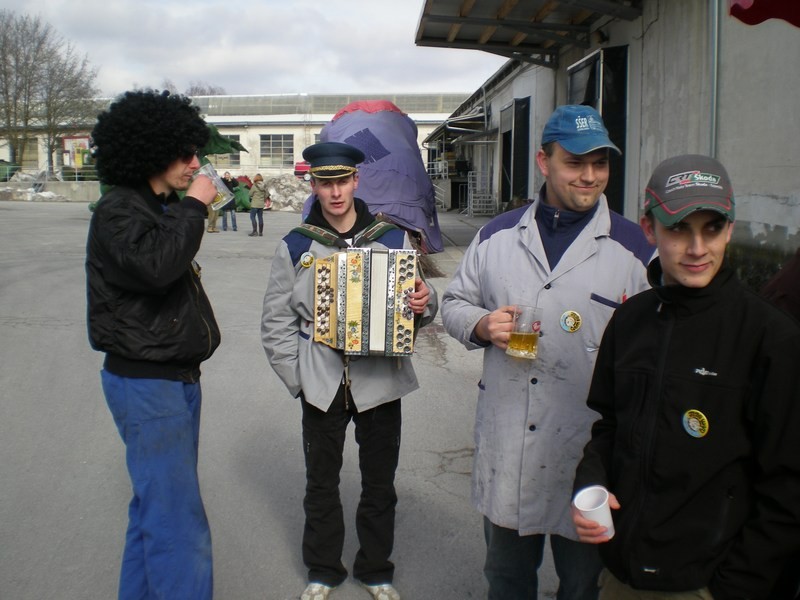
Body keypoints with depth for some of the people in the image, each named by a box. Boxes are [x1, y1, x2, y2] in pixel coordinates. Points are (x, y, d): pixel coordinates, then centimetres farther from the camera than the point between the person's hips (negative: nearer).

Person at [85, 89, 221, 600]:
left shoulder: (160, 208, 14)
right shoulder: (118, 211, -13)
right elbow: (155, 265, -31)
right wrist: (193, 207, -21)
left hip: (176, 377, 10)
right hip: (146, 382, -10)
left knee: (157, 504, 19)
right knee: (180, 525, -9)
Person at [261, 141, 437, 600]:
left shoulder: (393, 238, 0)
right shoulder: (296, 246, 0)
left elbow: (419, 303, 5)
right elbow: (277, 321, 3)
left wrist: (425, 304, -19)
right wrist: (296, 378, -3)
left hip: (380, 380, 0)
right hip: (322, 385, 0)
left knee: (380, 483, 13)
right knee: (322, 484, 14)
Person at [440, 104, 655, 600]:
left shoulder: (634, 247, -3)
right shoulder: (497, 236, 5)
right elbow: (455, 302, 12)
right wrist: (481, 325, -8)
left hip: (590, 447, -2)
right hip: (506, 442, 3)